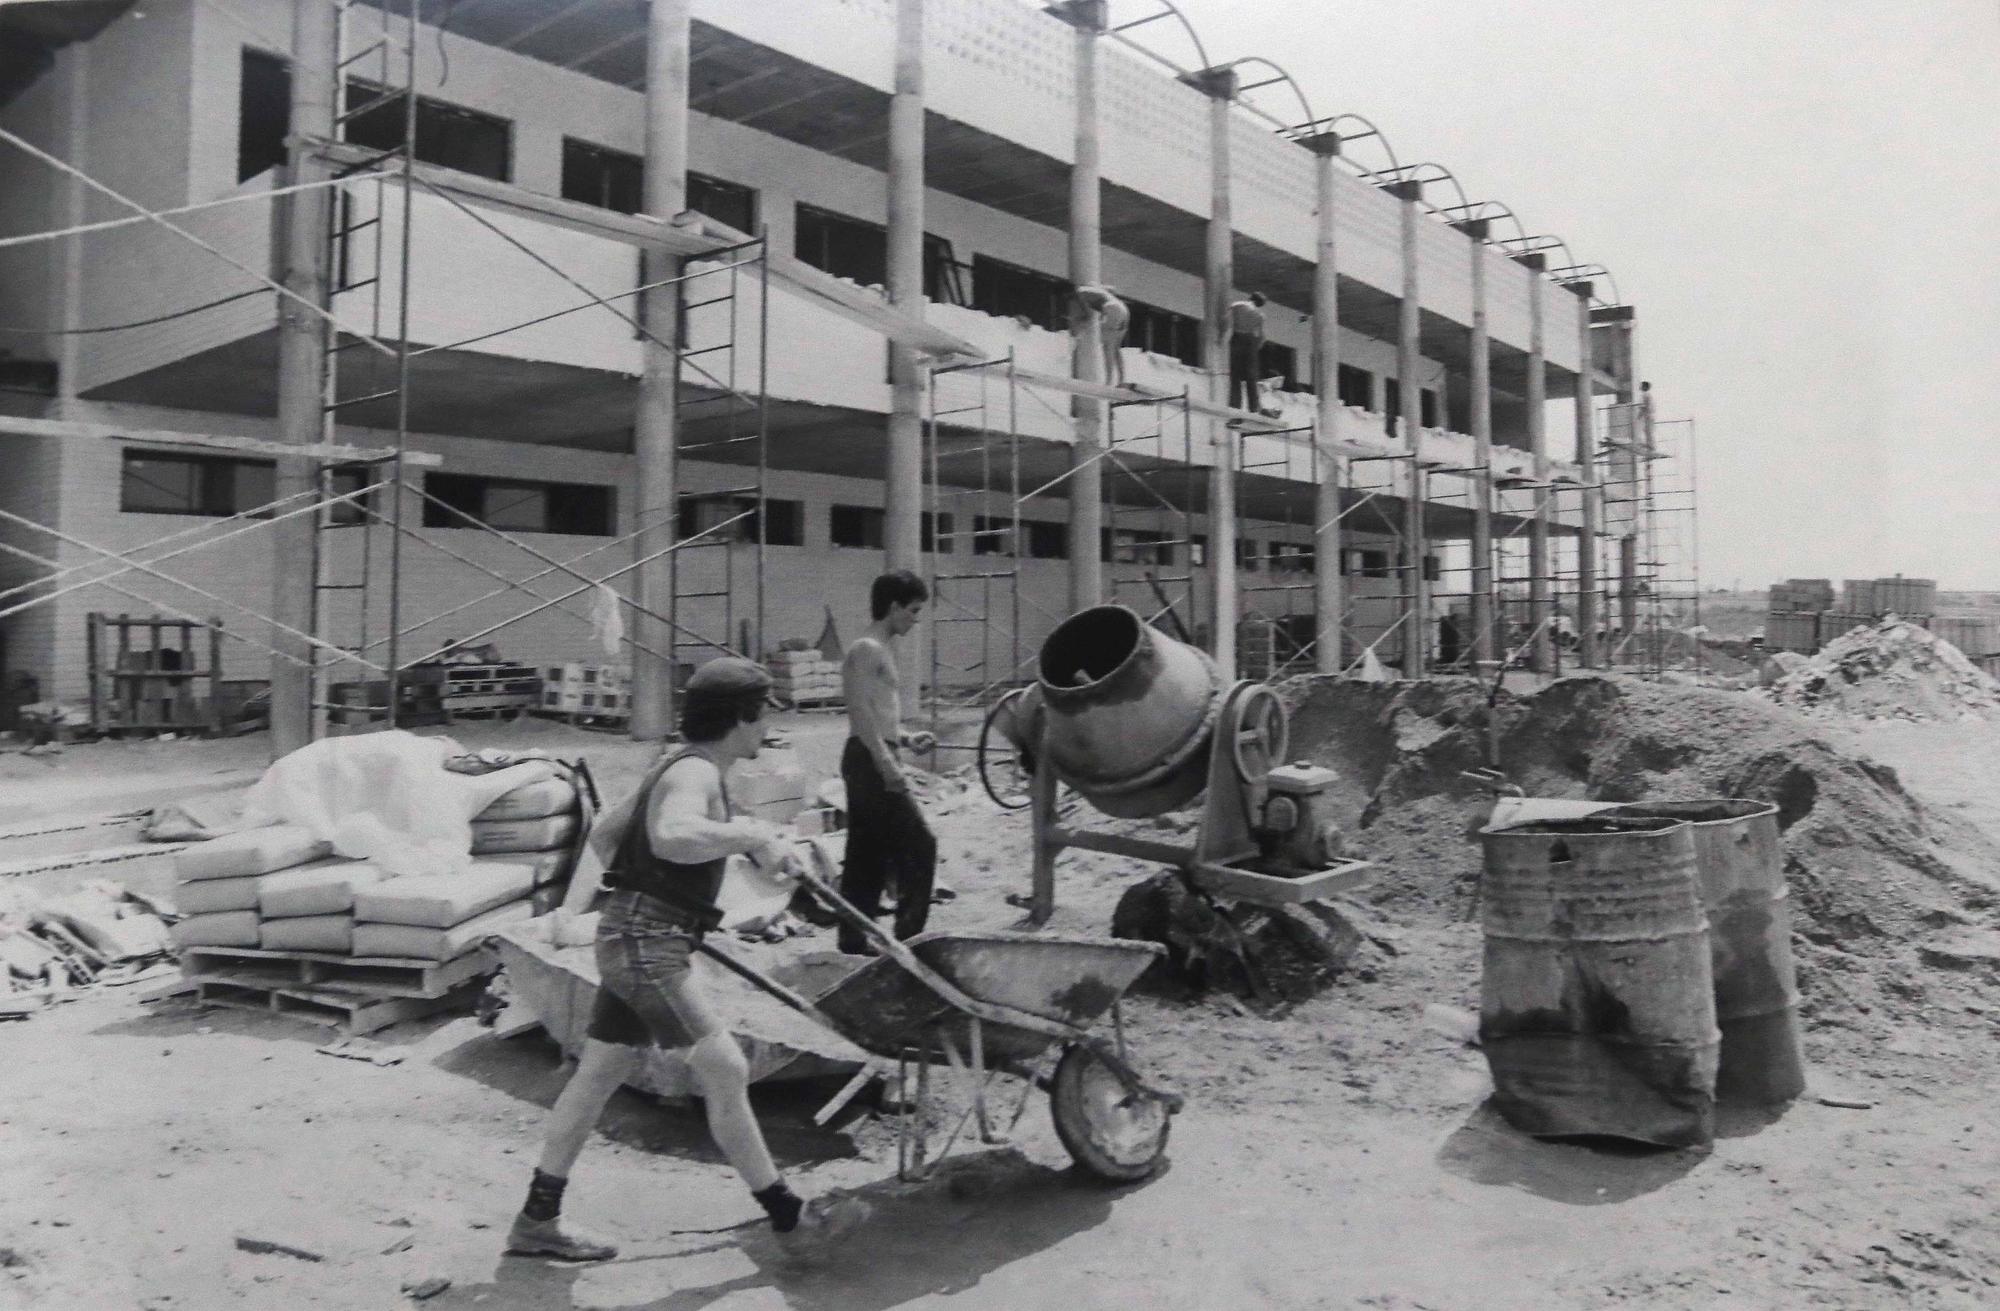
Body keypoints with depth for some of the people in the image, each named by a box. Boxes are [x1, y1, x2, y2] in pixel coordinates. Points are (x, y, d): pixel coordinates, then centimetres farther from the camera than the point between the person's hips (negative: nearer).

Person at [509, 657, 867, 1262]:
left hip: (632, 942, 10)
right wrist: (749, 834, -28)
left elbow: (608, 831, 27)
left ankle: (537, 1221, 23)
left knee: (597, 1076, 14)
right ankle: (788, 1216, -1)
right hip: (646, 945, -10)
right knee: (725, 1070, -8)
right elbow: (673, 838, -39)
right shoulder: (693, 774, -16)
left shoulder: (684, 769, 17)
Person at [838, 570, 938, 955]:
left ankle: (853, 945, 16)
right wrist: (886, 761, -27)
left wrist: (905, 738, 12)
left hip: (875, 759, 10)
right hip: (870, 760, -10)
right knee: (919, 846, -8)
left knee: (868, 858, 11)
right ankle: (908, 937, -3)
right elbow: (859, 711, -21)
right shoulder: (867, 649, -12)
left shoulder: (883, 650, 19)